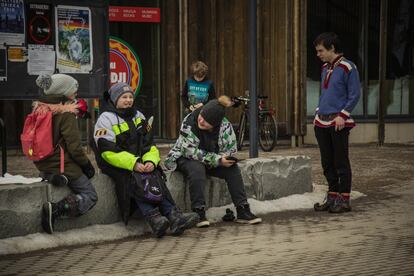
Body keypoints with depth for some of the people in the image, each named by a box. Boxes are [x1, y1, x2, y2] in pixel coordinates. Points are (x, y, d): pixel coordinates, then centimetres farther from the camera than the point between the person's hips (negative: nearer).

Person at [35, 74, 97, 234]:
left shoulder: (39, 109, 6)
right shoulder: (66, 113, -16)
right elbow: (74, 147, -18)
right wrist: (87, 165, -3)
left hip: (43, 166, 8)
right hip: (63, 166, -8)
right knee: (90, 196, 2)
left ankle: (51, 178, 5)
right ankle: (56, 210, -20)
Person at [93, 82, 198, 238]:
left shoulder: (139, 117, 19)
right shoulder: (106, 119, -1)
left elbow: (149, 145, 14)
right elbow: (108, 151, -13)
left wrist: (151, 161, -9)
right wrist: (133, 164, -22)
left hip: (139, 163, 5)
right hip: (115, 166, -5)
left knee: (156, 177, -23)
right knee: (134, 180, -33)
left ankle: (172, 215, -38)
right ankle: (153, 216, -47)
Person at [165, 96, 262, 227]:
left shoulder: (225, 126, -16)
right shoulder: (189, 121, -26)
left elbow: (231, 150, -10)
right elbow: (189, 151, -28)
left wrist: (220, 159, -30)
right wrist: (216, 160, -32)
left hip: (212, 161, 4)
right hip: (185, 158, -4)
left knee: (233, 168, -17)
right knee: (197, 169, -35)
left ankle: (243, 211, -14)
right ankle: (199, 213, -34)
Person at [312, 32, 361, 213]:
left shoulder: (347, 67, -8)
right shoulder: (325, 68, 15)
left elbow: (354, 95, -10)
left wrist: (342, 115, -16)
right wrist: (318, 113, 15)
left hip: (339, 123, -7)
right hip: (322, 122, 7)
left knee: (341, 162, -3)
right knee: (327, 163, 10)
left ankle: (344, 200, 3)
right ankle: (332, 197, 18)